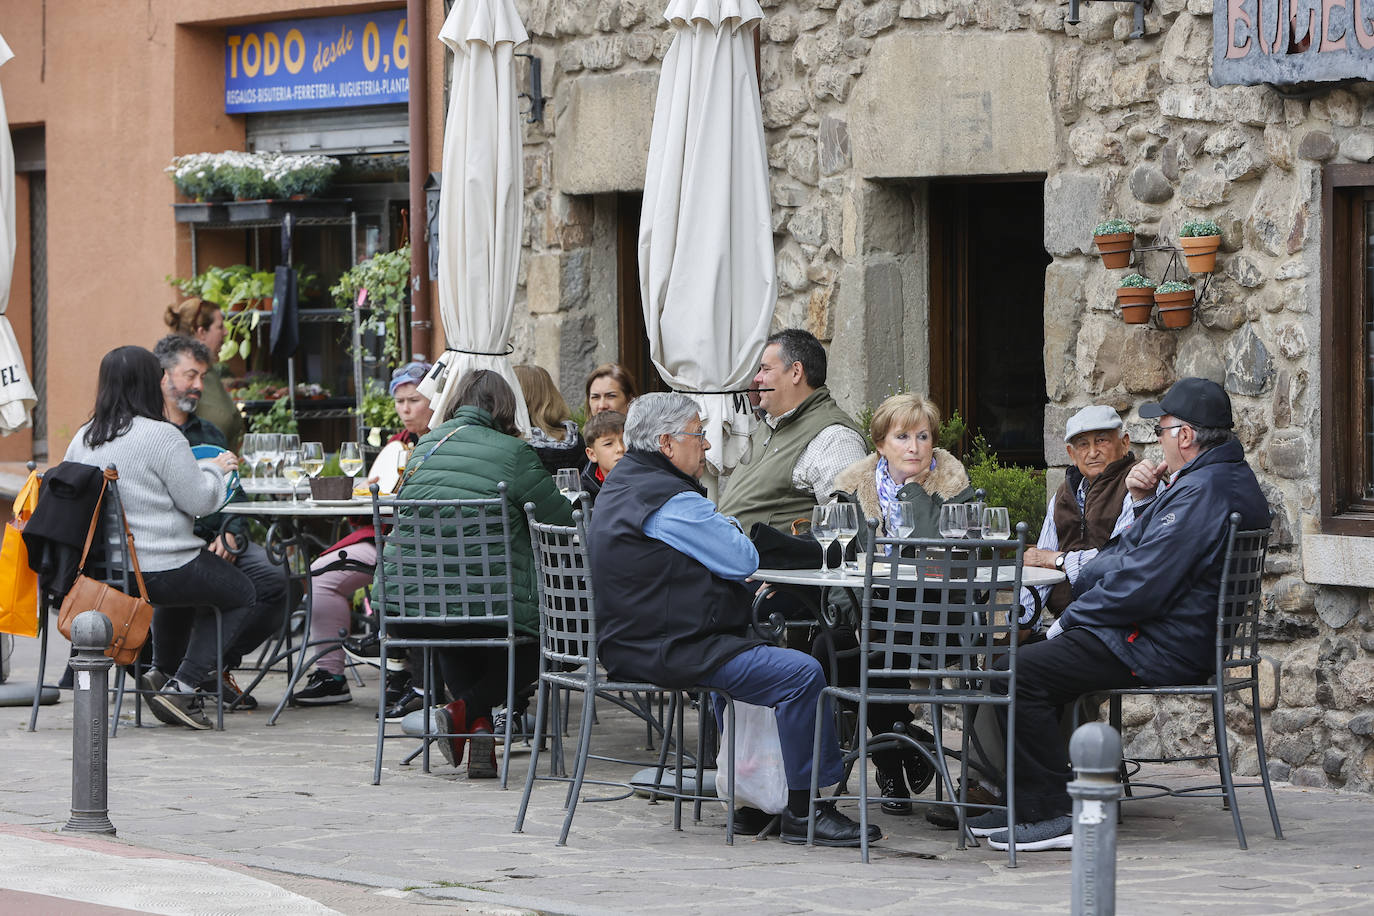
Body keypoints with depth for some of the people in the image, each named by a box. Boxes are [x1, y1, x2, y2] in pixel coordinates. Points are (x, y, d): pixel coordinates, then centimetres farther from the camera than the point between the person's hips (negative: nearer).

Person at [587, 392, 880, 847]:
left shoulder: (621, 486, 16)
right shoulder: (673, 502, -19)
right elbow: (744, 560, -12)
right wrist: (729, 528, 7)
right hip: (668, 652, -12)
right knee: (801, 673, -18)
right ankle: (803, 811, -14)